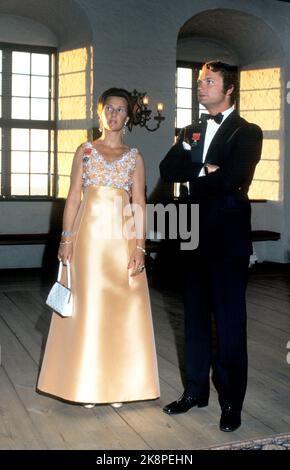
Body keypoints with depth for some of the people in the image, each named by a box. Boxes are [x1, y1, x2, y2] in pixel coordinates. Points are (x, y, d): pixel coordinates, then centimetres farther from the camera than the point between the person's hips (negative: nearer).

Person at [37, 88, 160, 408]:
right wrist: (67, 238, -6)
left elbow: (139, 205, 3)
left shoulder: (134, 157, 8)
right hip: (89, 235, 0)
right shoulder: (85, 151, 8)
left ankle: (117, 383, 15)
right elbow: (73, 197, 4)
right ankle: (86, 384, 14)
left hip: (122, 237, 1)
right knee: (87, 305, 2)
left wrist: (139, 247, -6)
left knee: (121, 307, 2)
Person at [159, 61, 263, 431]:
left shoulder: (247, 133, -4)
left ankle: (231, 402, 14)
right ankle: (195, 391, 27)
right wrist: (203, 169, -13)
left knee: (230, 322, 1)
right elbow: (167, 170, 0)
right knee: (195, 317, 13)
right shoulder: (191, 132, 15)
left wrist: (191, 176, -7)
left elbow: (231, 180, -20)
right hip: (195, 237, 6)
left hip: (228, 239, -6)